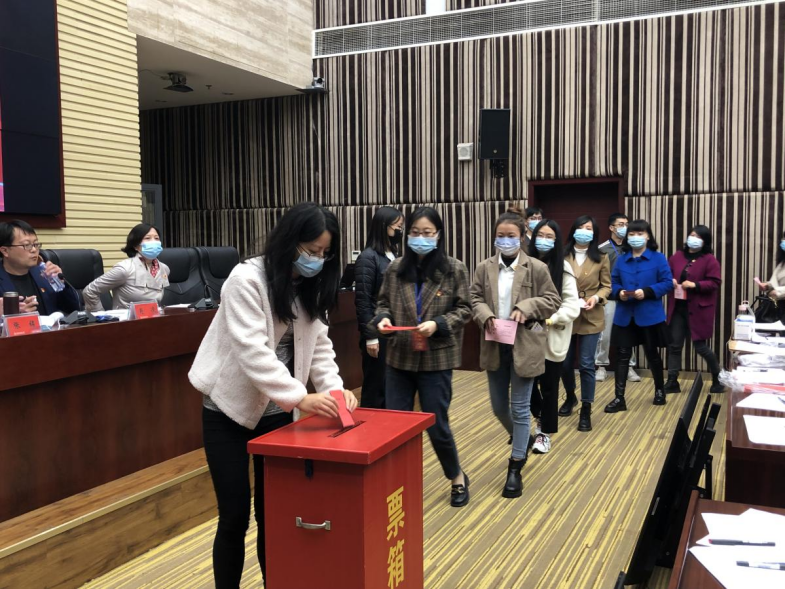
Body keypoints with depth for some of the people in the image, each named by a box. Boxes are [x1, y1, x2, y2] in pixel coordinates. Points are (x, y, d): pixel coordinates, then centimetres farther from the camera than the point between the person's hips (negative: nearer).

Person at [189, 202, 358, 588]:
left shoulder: (311, 287, 3)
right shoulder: (246, 279, -19)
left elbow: (319, 346, 2)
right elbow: (251, 350, -28)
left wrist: (334, 389, -16)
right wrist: (300, 397, -35)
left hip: (276, 411, 6)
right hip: (230, 410, -5)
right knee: (235, 515, 0)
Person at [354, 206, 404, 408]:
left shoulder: (395, 256, 12)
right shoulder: (368, 257, -9)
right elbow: (362, 301, -13)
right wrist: (370, 337, -15)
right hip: (378, 333, -7)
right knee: (375, 387, 3)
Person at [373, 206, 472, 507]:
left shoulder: (454, 269, -4)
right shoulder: (395, 269, 2)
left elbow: (463, 309, -2)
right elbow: (383, 303, 10)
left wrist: (438, 324, -18)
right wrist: (383, 319, -12)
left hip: (436, 358, -3)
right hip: (399, 357, 3)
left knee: (436, 425, 6)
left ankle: (457, 478, 32)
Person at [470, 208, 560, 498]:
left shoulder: (537, 268, -5)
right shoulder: (484, 268, 3)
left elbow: (552, 300, -3)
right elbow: (475, 299, 5)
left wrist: (526, 307, -19)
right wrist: (486, 317, -15)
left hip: (524, 346, -4)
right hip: (494, 346, 4)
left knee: (519, 407, 2)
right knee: (498, 407, 15)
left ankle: (515, 467, 13)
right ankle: (522, 441, 44)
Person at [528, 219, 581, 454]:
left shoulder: (563, 267, -3)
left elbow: (572, 306, -6)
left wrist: (550, 320, -19)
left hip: (552, 338, -1)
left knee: (549, 387, 7)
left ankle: (546, 432, 25)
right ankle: (541, 418, 36)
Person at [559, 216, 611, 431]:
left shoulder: (601, 258, 2)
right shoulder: (562, 256, -1)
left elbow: (606, 286, 5)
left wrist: (596, 298, -13)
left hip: (590, 318, -1)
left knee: (586, 364, -2)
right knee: (564, 363, 10)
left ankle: (586, 411, 9)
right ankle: (570, 397, 37)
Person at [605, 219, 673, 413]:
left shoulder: (658, 258, -4)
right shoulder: (621, 259, 7)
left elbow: (667, 283, -8)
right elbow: (613, 282, 9)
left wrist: (647, 292, -21)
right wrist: (619, 292, -13)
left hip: (650, 315, -2)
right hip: (624, 315, 3)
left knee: (652, 353, 12)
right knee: (623, 355, 1)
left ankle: (659, 390, 35)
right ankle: (619, 398, 3)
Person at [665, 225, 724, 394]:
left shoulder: (709, 260, -6)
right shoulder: (677, 256, 9)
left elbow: (715, 283, -11)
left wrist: (694, 285, -21)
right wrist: (670, 280, -6)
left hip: (699, 310, -5)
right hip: (677, 309, 5)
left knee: (700, 346, 1)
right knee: (674, 345, 4)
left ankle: (718, 379, 24)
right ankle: (672, 382, 10)